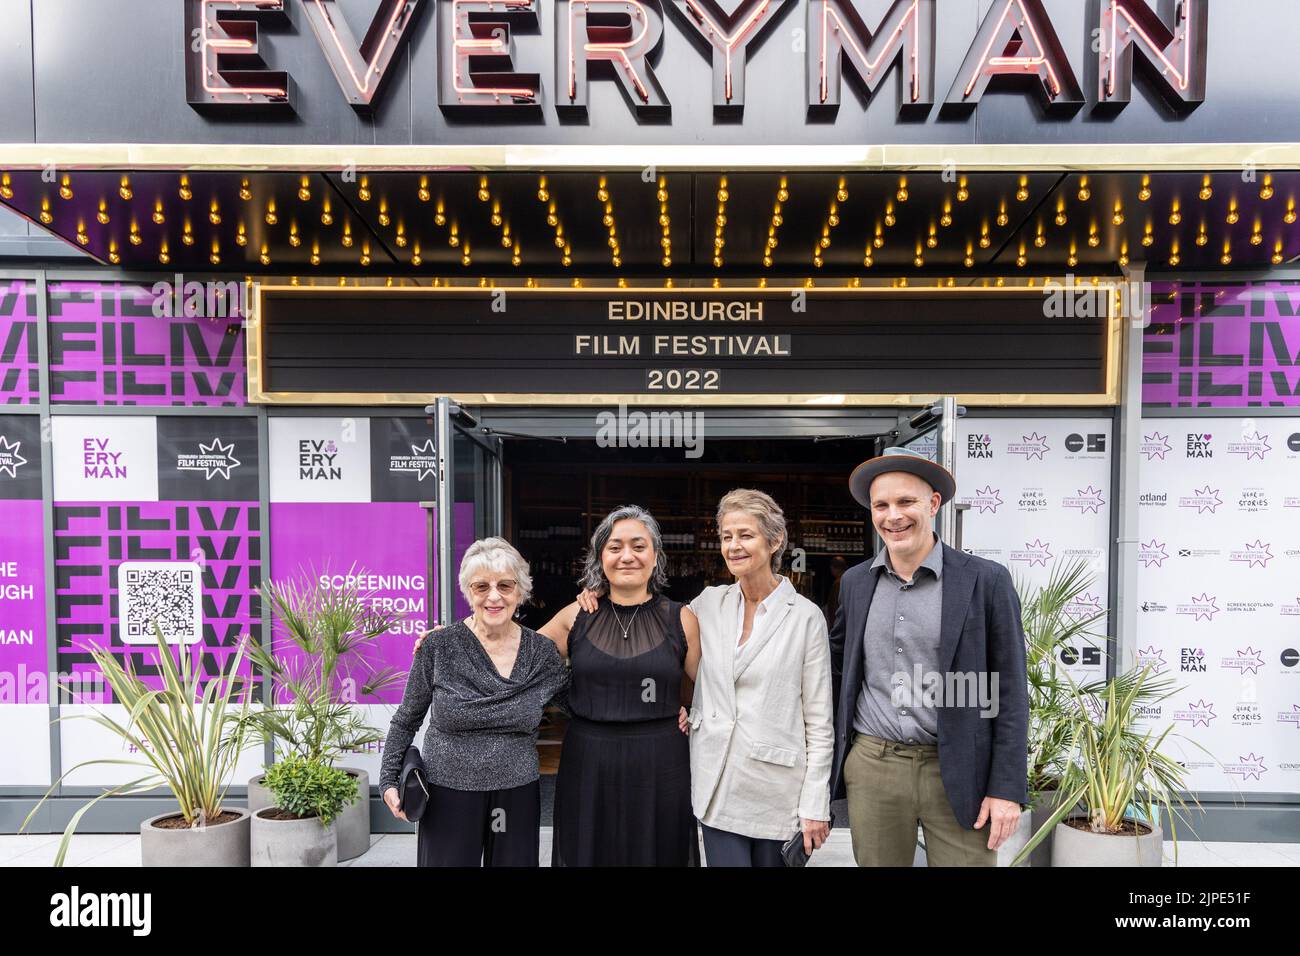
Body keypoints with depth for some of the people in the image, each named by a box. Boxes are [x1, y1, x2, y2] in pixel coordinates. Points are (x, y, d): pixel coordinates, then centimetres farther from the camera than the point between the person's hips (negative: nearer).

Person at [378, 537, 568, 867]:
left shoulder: (542, 651, -3)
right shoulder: (438, 648, -9)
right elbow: (406, 721, 2)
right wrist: (389, 780, -3)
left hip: (518, 797, 2)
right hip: (448, 796, -2)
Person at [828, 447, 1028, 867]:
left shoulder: (986, 580, -6)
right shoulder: (855, 581, 5)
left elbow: (1009, 692, -5)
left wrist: (1006, 789, -8)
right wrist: (827, 751, 14)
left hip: (958, 772, -3)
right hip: (871, 768, 3)